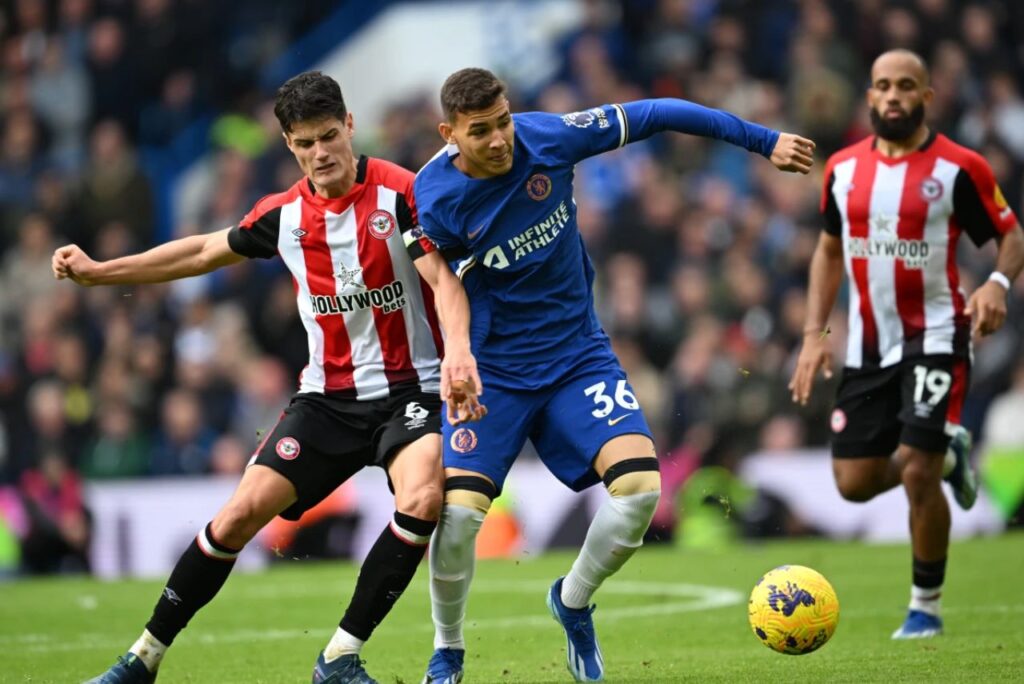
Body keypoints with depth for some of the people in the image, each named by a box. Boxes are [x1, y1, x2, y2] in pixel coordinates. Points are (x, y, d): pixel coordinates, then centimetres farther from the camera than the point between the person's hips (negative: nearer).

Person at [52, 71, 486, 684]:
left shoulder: (400, 194, -11)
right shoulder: (284, 215, 3)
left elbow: (443, 279, -21)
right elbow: (206, 251, 18)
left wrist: (459, 351, -40)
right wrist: (98, 271, 18)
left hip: (410, 389, -3)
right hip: (329, 396, 3)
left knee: (422, 500, -29)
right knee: (245, 509, -7)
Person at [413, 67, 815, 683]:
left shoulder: (548, 137, -13)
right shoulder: (433, 201, -19)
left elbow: (652, 116, -3)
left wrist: (764, 141, 2)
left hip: (578, 354, 2)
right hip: (489, 369, -2)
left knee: (640, 484, -17)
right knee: (459, 510, -19)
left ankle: (573, 603, 13)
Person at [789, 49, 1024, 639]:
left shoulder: (959, 169, -10)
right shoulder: (844, 169, 5)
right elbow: (829, 251, 16)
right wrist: (815, 332, 8)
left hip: (935, 337, -5)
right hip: (869, 345, 5)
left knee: (918, 474, -14)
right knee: (854, 482, 3)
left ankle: (927, 607, 5)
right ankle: (947, 454, 34)